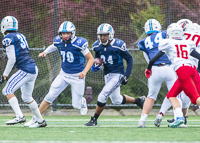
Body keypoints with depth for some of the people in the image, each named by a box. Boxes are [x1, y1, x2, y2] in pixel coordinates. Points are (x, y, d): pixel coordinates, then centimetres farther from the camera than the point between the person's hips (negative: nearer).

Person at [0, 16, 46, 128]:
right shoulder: (20, 36, 19)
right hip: (34, 69, 9)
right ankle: (40, 121, 25)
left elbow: (12, 59, -12)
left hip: (25, 70, -9)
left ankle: (19, 116, -21)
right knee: (27, 97, 20)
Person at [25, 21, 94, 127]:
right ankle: (35, 119, 2)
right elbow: (53, 47, 20)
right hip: (64, 74, 4)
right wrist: (45, 52, 0)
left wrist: (84, 71, -25)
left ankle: (82, 102, 37)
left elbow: (91, 59, -12)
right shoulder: (58, 42, -6)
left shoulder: (79, 43, -21)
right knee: (50, 96, -7)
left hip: (77, 76, -3)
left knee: (76, 105, -1)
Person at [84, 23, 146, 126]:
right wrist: (96, 65, -8)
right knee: (116, 100, 19)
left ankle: (94, 120, -2)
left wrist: (126, 75, -15)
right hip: (107, 75, 7)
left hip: (117, 75, -7)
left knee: (102, 96, -16)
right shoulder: (97, 46, -2)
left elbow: (129, 59, -9)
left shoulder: (118, 45, -18)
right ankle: (138, 101, 40)